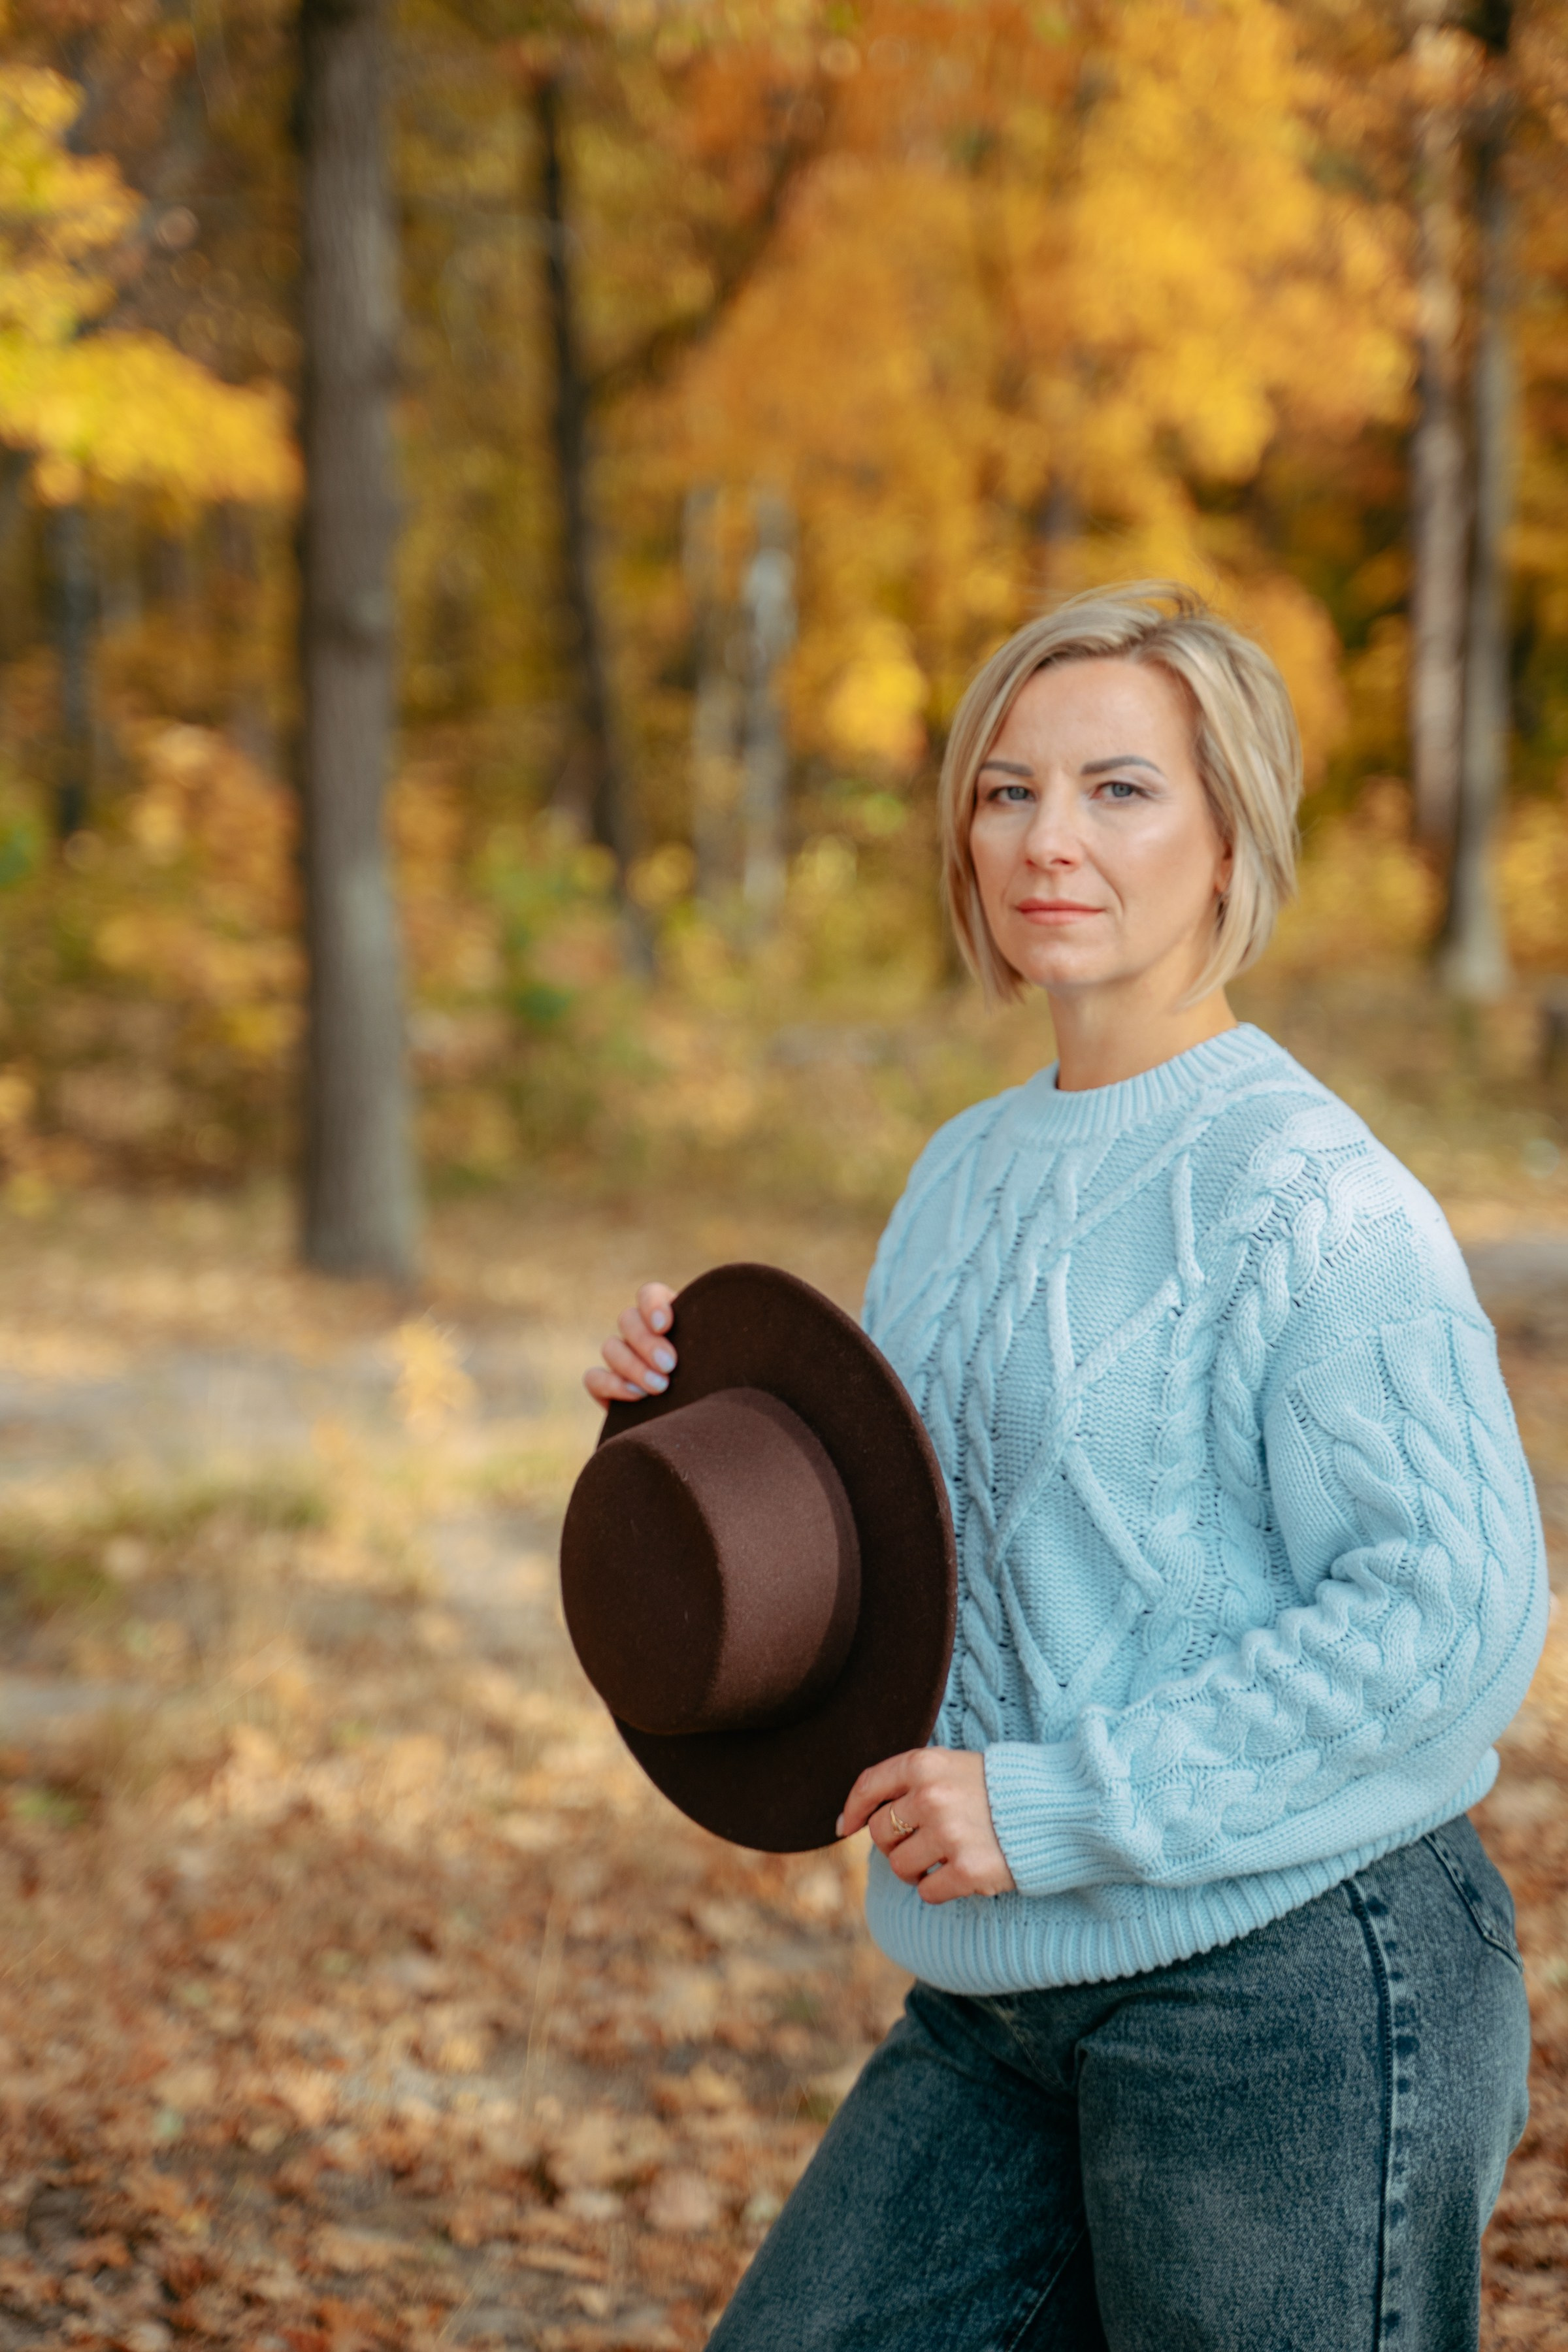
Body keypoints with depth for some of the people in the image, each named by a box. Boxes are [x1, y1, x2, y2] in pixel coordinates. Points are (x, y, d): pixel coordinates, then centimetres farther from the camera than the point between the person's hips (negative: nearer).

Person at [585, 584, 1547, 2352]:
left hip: (1297, 2002, -8)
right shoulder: (967, 1173, 10)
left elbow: (1454, 1607, -22)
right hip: (1007, 2008, 8)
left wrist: (1062, 1805, -21)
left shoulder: (1304, 1194, -17)